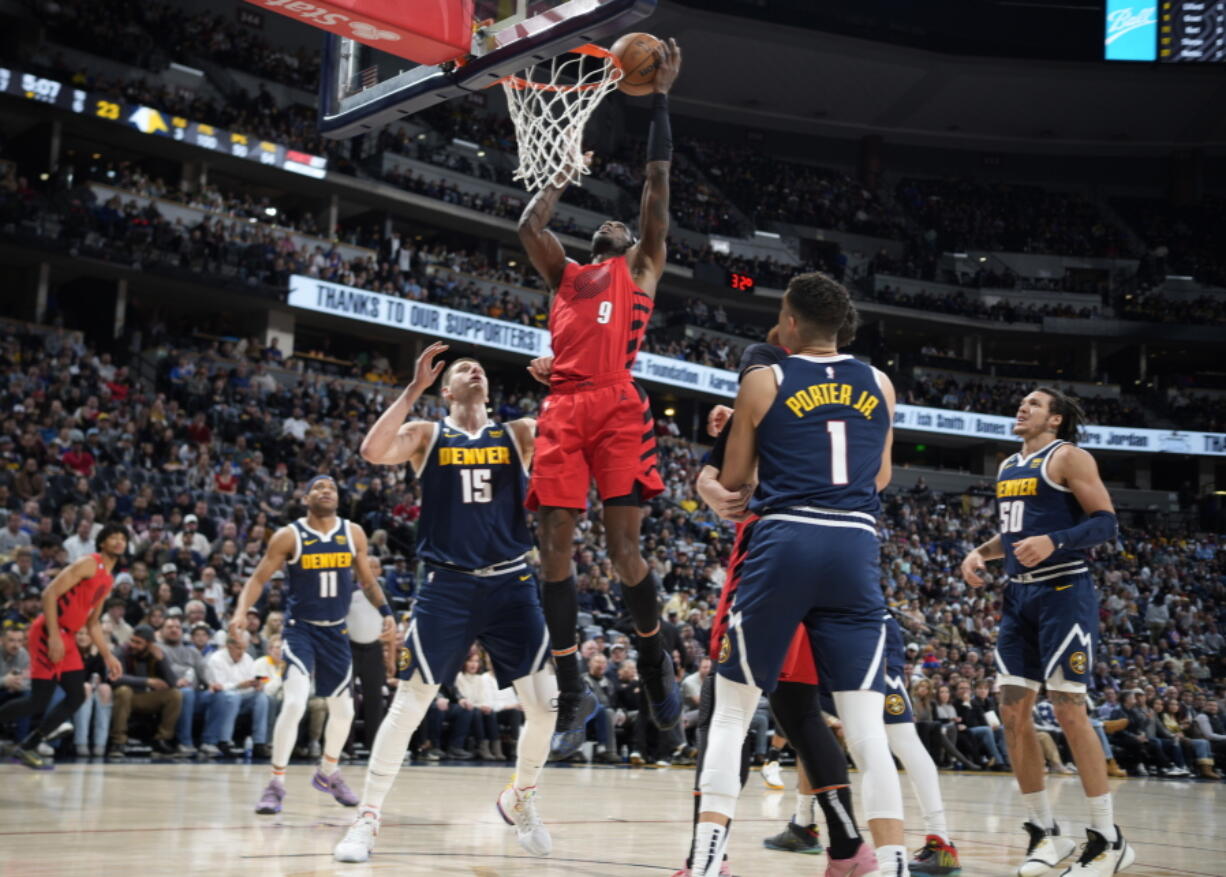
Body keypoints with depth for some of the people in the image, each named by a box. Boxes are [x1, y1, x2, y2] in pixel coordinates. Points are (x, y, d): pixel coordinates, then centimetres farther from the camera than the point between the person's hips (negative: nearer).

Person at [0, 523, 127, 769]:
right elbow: (49, 594, -18)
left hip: (67, 637, 9)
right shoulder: (88, 564, -10)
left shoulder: (108, 579, 17)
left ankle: (27, 747, 12)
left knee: (77, 697, 5)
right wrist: (54, 636, -23)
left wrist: (109, 657, 17)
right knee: (38, 702, -10)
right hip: (48, 633, -9)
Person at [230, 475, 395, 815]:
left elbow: (367, 580, 12)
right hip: (300, 629, -4)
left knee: (343, 710, 14)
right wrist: (241, 612, -23)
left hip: (337, 632, 5)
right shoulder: (289, 536, -9)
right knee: (294, 702, -22)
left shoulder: (353, 534, 1)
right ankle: (276, 784, -10)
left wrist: (385, 611, -2)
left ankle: (328, 773, 39)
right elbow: (259, 578, -7)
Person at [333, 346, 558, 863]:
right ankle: (367, 818, 8)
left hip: (511, 585, 2)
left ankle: (520, 800, 23)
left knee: (547, 704, -2)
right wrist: (414, 388, -15)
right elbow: (374, 451, -15)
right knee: (409, 704, -4)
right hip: (447, 586, -2)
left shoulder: (518, 433, 10)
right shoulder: (427, 434, 5)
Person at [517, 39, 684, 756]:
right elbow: (530, 224, 25)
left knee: (624, 545, -10)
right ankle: (573, 691, 3)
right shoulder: (566, 274, 30)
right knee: (555, 546, -3)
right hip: (563, 409, 4)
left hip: (618, 406, -4)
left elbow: (658, 181, 14)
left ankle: (656, 662, 12)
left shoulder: (641, 265, 18)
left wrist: (659, 97, 15)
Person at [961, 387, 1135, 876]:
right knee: (1014, 713, 3)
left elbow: (1106, 523, -12)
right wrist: (981, 553, 10)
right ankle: (1045, 832, 13)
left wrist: (1054, 542, -27)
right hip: (1019, 596, 8)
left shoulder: (1067, 457, -5)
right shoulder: (1007, 467, 18)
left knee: (1068, 711, -10)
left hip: (1063, 593, -8)